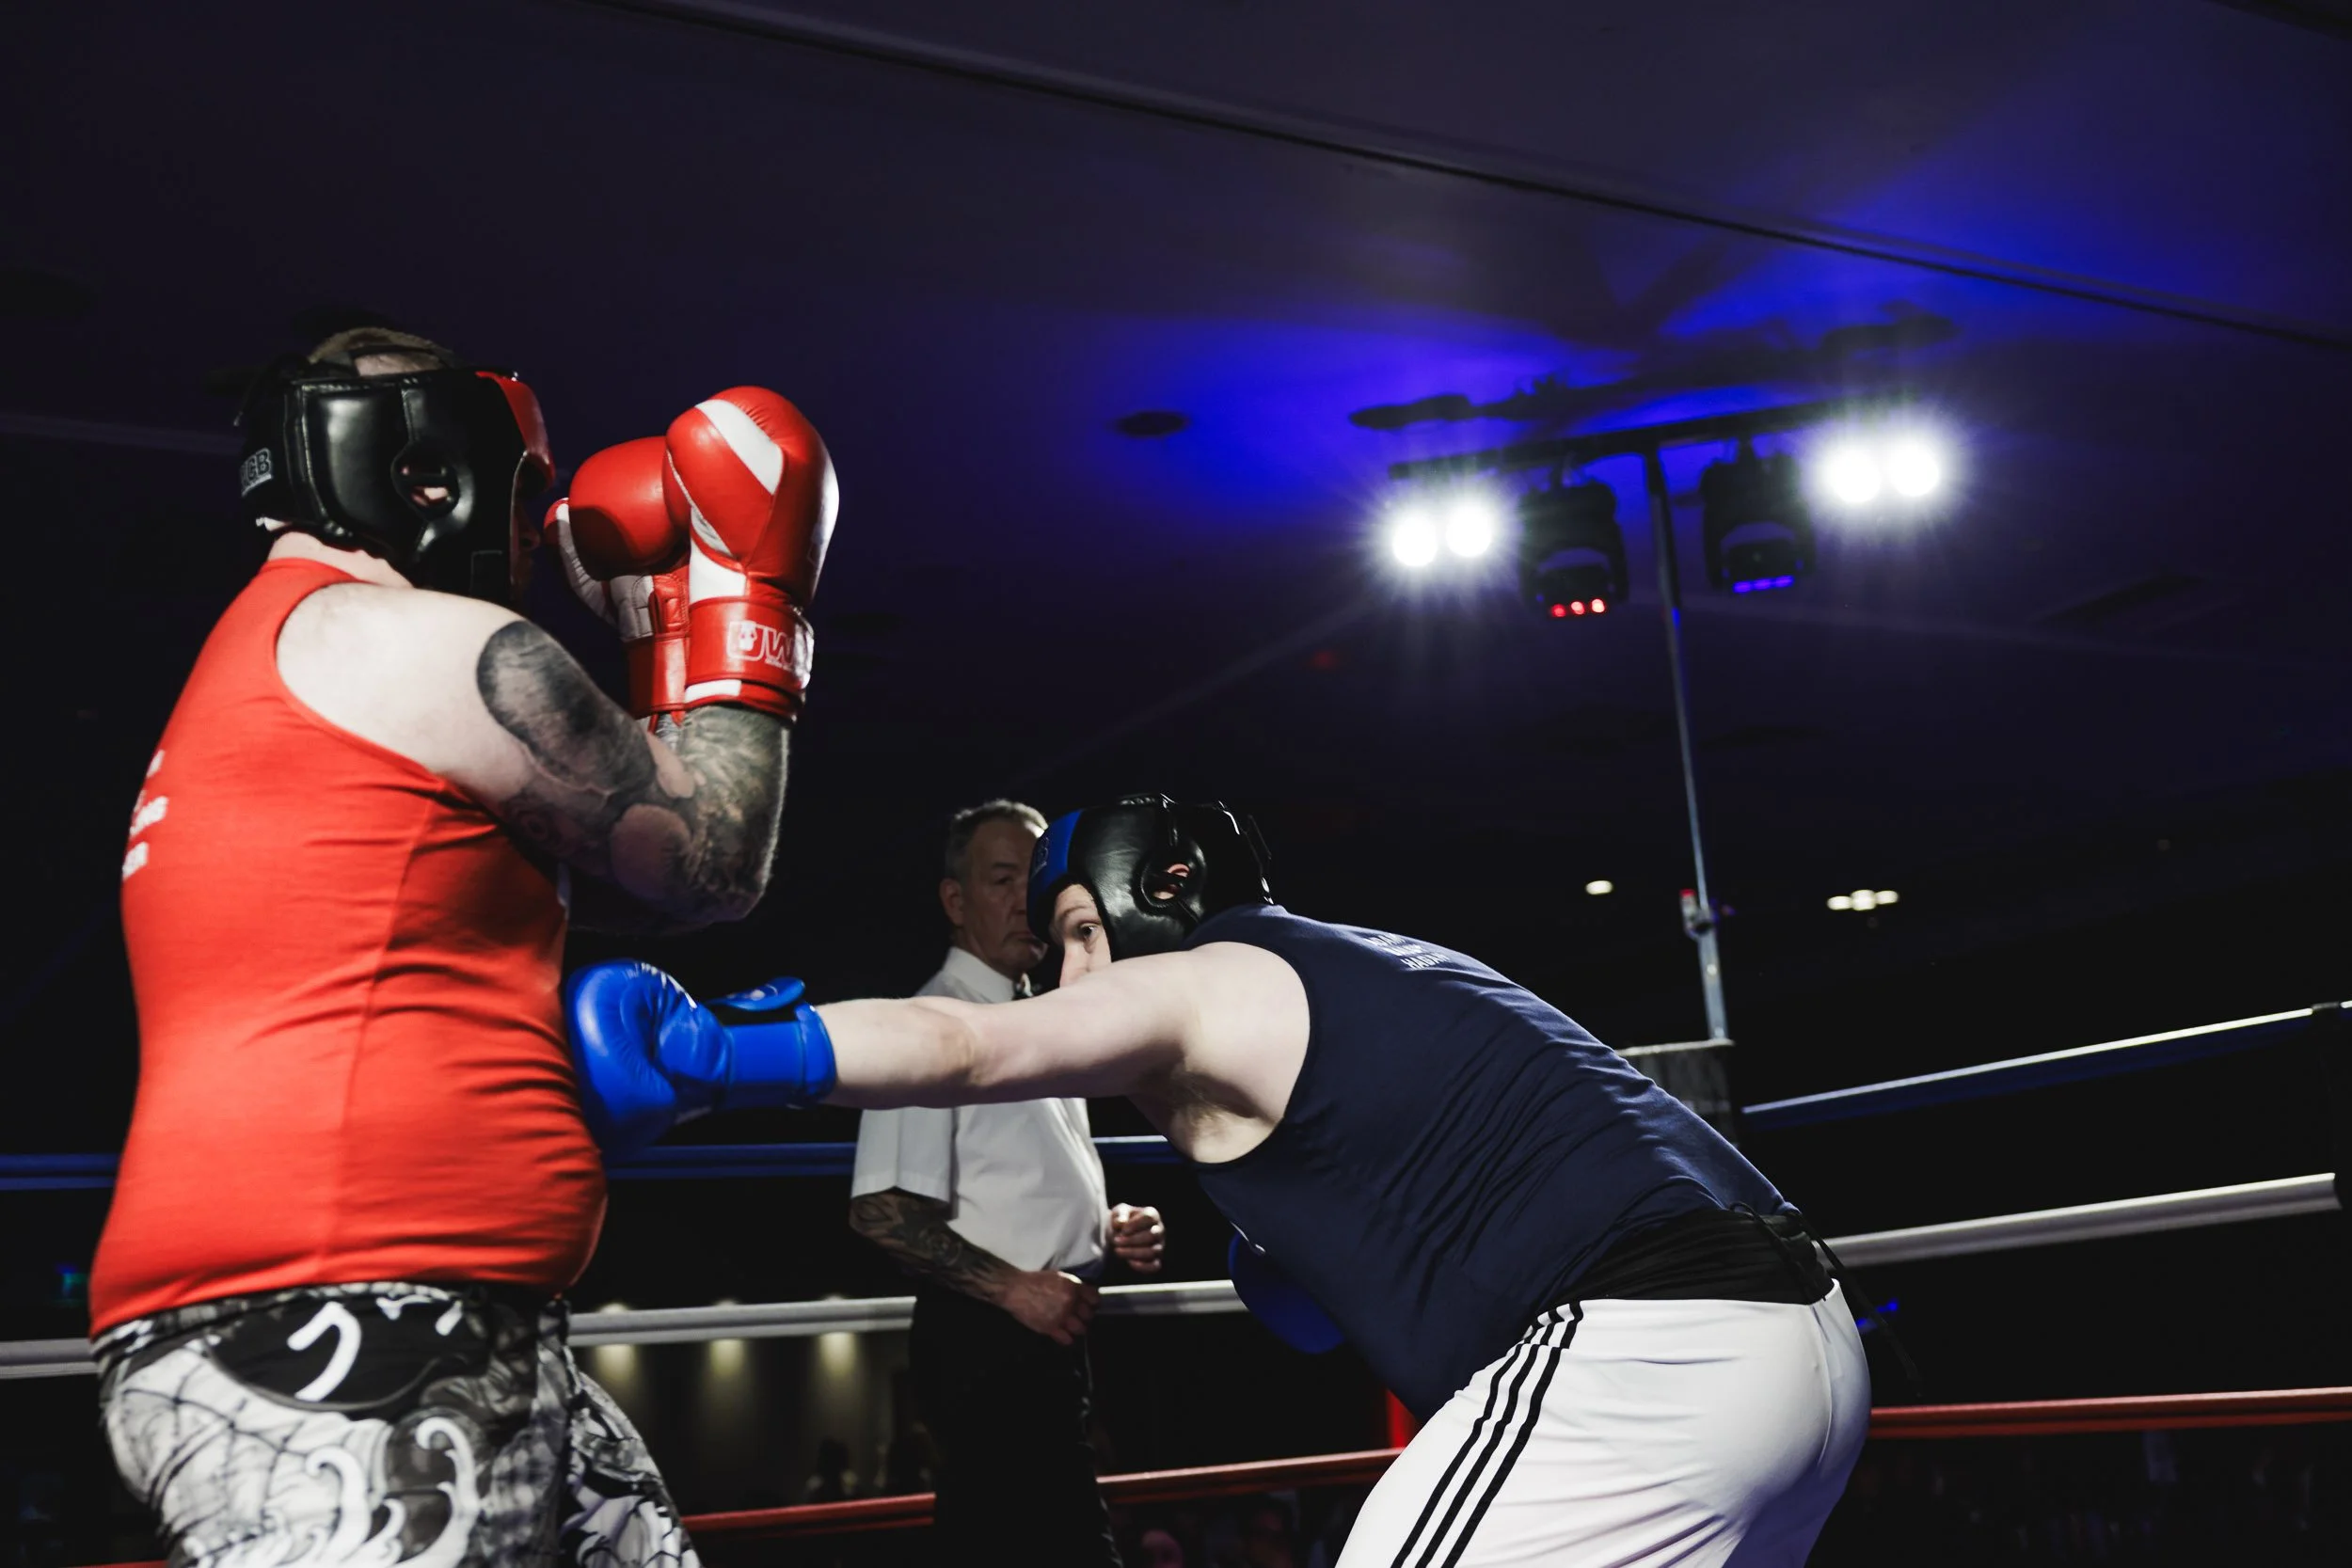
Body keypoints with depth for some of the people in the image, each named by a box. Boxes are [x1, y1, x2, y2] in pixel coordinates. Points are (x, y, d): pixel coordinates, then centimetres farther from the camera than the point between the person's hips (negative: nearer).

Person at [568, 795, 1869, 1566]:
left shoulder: (1188, 988, 0)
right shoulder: (1397, 968, 26)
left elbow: (955, 1046, -9)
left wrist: (709, 1047, -9)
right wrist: (1314, 1256, 19)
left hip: (1637, 1362, -10)